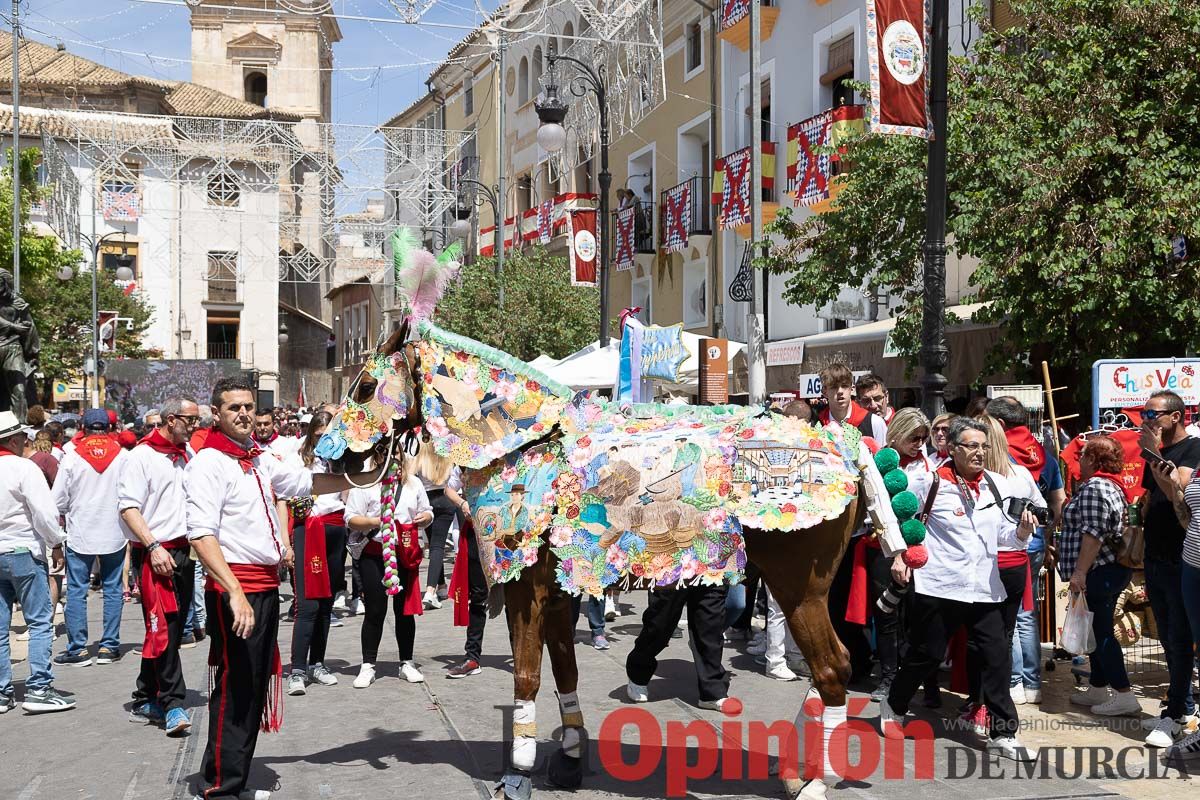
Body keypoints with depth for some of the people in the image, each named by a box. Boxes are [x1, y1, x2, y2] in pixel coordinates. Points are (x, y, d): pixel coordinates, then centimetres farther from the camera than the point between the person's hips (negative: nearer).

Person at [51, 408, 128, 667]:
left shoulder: (72, 457, -5)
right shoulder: (123, 456, -5)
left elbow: (59, 500, -2)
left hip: (80, 534, -1)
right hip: (114, 533, 1)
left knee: (76, 592, 5)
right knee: (113, 590, 9)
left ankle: (78, 648, 4)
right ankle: (108, 646, 9)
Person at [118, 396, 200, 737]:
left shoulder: (189, 454, 14)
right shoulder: (142, 456, -7)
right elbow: (128, 507, -12)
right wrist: (153, 546, -19)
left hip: (184, 551, 7)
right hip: (156, 554, -7)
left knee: (172, 629, 10)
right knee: (163, 628, -9)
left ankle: (146, 701, 21)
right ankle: (173, 705, -7)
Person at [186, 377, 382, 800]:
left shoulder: (258, 460, 14)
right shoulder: (209, 463, -11)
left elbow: (307, 482, 24)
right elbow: (201, 534, -20)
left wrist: (363, 478, 14)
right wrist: (235, 591, -28)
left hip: (266, 586, 9)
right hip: (233, 589, -9)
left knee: (256, 686, 15)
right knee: (234, 689, -5)